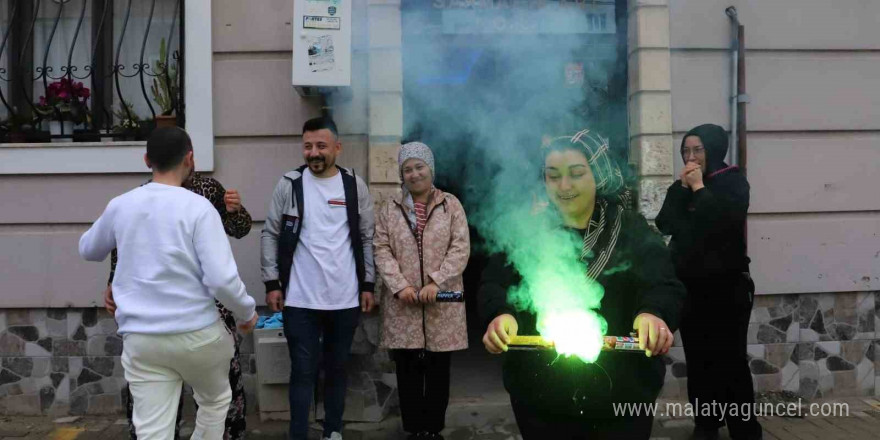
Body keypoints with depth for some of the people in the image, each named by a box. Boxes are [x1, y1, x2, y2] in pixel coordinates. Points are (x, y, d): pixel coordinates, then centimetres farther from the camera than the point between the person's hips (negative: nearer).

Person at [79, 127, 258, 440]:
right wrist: (247, 312, -1)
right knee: (215, 401, 25)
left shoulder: (120, 206, 3)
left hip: (140, 338, 3)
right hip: (198, 333, -3)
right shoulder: (198, 207, -12)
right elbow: (222, 278, -18)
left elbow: (88, 250, 23)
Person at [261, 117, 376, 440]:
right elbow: (271, 235, 2)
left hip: (345, 299, 2)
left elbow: (367, 238, 6)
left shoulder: (355, 185, 3)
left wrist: (368, 284, 4)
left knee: (337, 368, 14)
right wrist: (272, 283, -3)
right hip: (300, 300, -2)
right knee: (303, 371, 3)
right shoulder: (289, 185, -1)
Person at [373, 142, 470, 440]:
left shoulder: (451, 205, 5)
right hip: (403, 303, 1)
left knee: (438, 369, 7)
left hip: (442, 302, 0)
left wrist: (435, 283, -15)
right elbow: (382, 250, 1)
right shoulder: (389, 209, 9)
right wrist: (400, 286, -13)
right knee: (408, 370, 5)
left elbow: (460, 248, -3)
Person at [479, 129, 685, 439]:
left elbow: (664, 287, -12)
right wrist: (500, 314, -33)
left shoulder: (631, 229, 0)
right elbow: (494, 283, -10)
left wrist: (654, 314, -35)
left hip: (621, 394, 0)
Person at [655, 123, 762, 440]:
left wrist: (699, 188, -15)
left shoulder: (733, 182, -3)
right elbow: (665, 225, -3)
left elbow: (725, 220, -22)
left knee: (730, 359, -6)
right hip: (691, 286, 5)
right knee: (698, 358, 8)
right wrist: (683, 188, -9)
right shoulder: (681, 187, 11)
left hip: (727, 285, -4)